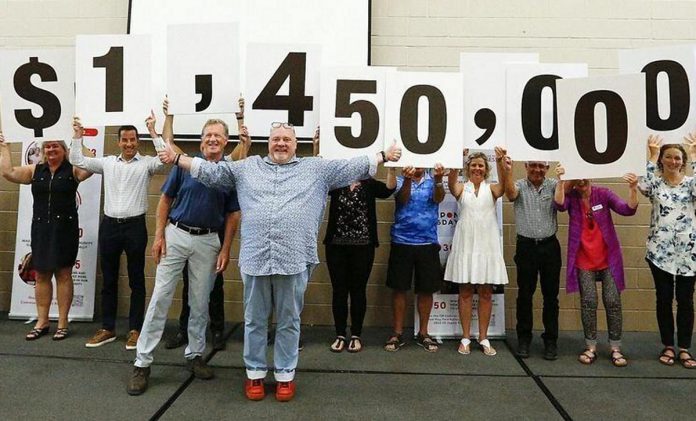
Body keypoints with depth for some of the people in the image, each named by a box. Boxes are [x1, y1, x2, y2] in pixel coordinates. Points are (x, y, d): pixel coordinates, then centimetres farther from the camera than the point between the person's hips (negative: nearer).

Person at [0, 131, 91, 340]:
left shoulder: (72, 170, -1)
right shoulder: (35, 170, 11)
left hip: (65, 229, -4)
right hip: (40, 229, 4)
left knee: (63, 275, 3)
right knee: (41, 275, 9)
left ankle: (62, 323, 10)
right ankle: (42, 322, 20)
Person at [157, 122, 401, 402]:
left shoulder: (316, 168, 9)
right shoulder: (247, 167, 13)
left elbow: (353, 166, 7)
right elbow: (211, 170, 14)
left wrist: (384, 156, 3)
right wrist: (177, 158, 10)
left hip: (294, 259, -1)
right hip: (255, 258, 2)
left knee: (288, 322, 11)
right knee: (255, 320, 13)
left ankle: (285, 374, 26)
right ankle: (255, 372, 30)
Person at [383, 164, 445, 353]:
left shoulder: (432, 180, 6)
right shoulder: (400, 180, 3)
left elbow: (438, 198, -14)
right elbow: (402, 199, -17)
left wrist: (438, 180, -34)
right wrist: (407, 180, -36)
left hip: (428, 242, 1)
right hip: (402, 242, -1)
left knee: (426, 289, 7)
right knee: (399, 288, 5)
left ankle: (423, 333, 22)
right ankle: (397, 333, 17)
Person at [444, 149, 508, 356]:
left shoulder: (491, 189, 7)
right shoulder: (461, 188, 5)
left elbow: (504, 185, -16)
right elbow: (451, 182, -18)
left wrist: (500, 162, -33)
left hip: (487, 244, 1)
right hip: (465, 243, -1)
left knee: (486, 293, 6)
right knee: (465, 292, 4)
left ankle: (484, 338, 17)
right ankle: (466, 337, 14)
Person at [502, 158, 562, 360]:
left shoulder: (553, 185, 5)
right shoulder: (519, 185, 2)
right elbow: (511, 194, -20)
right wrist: (507, 172, -36)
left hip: (550, 246, 1)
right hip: (526, 246, -1)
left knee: (551, 295, 7)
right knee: (525, 294, 7)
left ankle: (551, 340, 20)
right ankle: (524, 339, 20)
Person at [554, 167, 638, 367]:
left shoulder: (603, 194, -3)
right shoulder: (571, 198, -4)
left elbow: (628, 209, -15)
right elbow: (560, 205, -26)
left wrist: (633, 189, -32)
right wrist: (560, 181, -40)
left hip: (609, 259, 1)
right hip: (584, 262, 0)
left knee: (613, 302, 3)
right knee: (588, 303, 3)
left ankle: (615, 348, 16)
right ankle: (590, 347, 17)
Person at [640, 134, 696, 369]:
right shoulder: (655, 183, 1)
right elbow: (643, 187, -23)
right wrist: (653, 156, -17)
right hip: (660, 250, 0)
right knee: (664, 299, 7)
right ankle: (668, 347, 19)